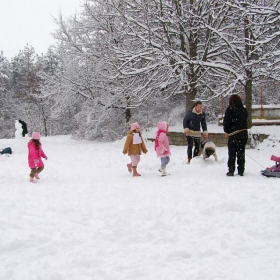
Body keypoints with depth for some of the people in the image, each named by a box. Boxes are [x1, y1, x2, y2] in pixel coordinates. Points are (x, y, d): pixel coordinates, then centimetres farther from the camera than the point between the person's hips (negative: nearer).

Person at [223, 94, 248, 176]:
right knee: (241, 153, 9)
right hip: (244, 133, 5)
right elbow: (245, 120, 10)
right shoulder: (244, 109, 9)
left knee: (232, 153, 2)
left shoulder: (230, 109, -7)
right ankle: (241, 171, 11)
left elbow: (226, 120, -8)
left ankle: (231, 171, -1)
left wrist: (226, 131, 2)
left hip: (234, 134, -5)